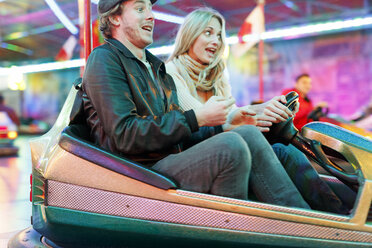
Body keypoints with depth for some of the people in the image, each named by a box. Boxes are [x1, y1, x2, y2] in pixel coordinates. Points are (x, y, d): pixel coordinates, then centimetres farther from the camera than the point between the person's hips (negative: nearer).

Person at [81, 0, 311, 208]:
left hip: (170, 165, 8)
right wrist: (196, 118, -16)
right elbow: (125, 135, -17)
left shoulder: (154, 66, 25)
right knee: (230, 146, -26)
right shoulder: (104, 59, -3)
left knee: (249, 134, -7)